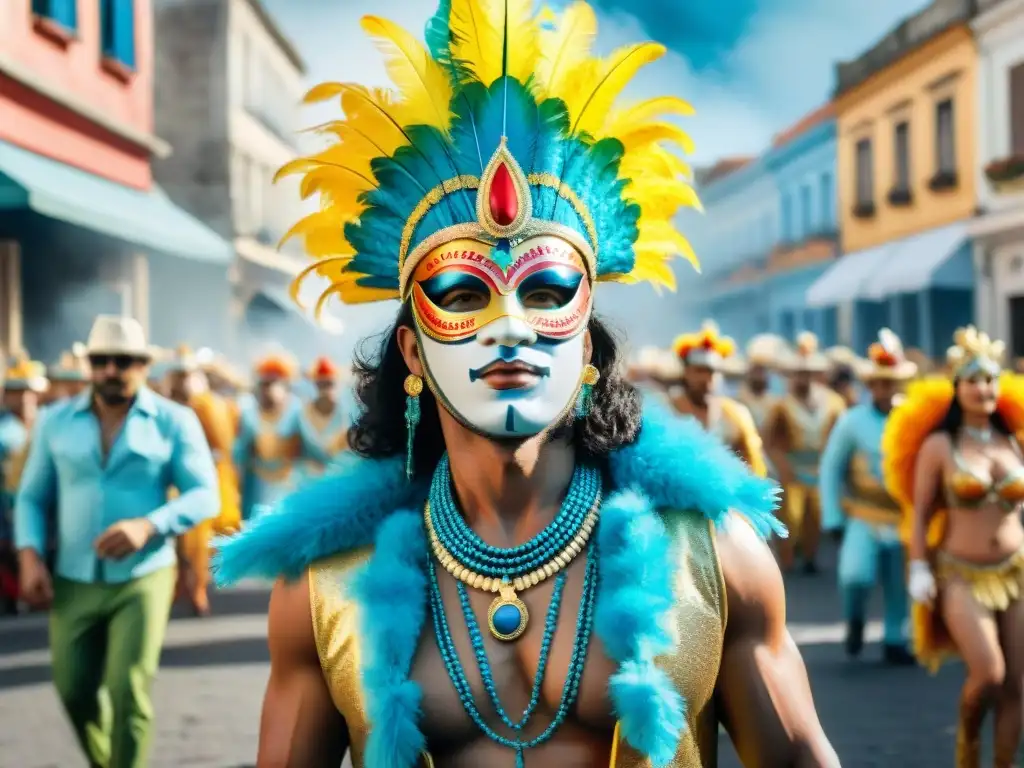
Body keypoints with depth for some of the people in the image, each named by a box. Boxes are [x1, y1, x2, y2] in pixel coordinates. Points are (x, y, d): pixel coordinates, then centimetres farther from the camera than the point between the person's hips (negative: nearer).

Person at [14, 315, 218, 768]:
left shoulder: (174, 421, -1)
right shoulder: (56, 421, 7)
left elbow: (204, 494, -6)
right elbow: (32, 497, 11)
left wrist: (148, 525, -22)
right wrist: (30, 557, -6)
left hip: (143, 579, -3)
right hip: (73, 581, 3)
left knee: (127, 692, -8)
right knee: (74, 691, 11)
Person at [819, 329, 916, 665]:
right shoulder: (852, 421, -3)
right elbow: (830, 469, 0)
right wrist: (833, 519, -4)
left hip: (904, 521, 2)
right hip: (863, 519, -2)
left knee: (899, 588, 8)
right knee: (856, 576, -20)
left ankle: (895, 642, 28)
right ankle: (855, 619, 11)